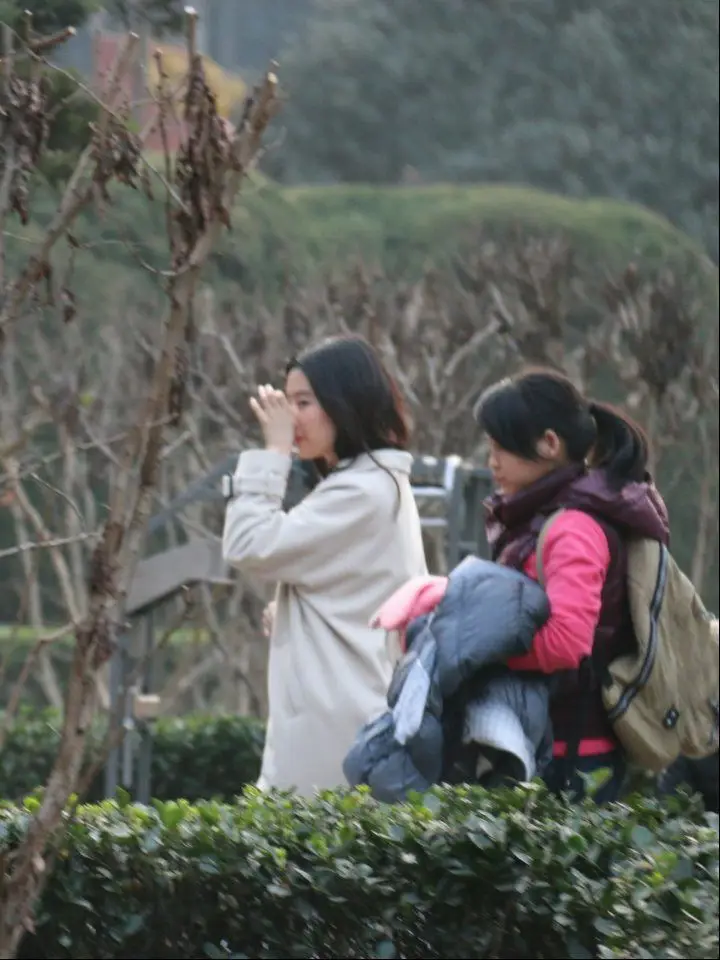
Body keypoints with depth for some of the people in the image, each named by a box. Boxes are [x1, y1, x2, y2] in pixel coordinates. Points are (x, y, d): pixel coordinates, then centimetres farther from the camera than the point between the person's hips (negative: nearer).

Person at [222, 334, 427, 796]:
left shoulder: (361, 493, -14)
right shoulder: (382, 483, 19)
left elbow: (250, 546, -14)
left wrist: (272, 452, -8)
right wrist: (288, 614, 11)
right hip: (345, 719, 10)